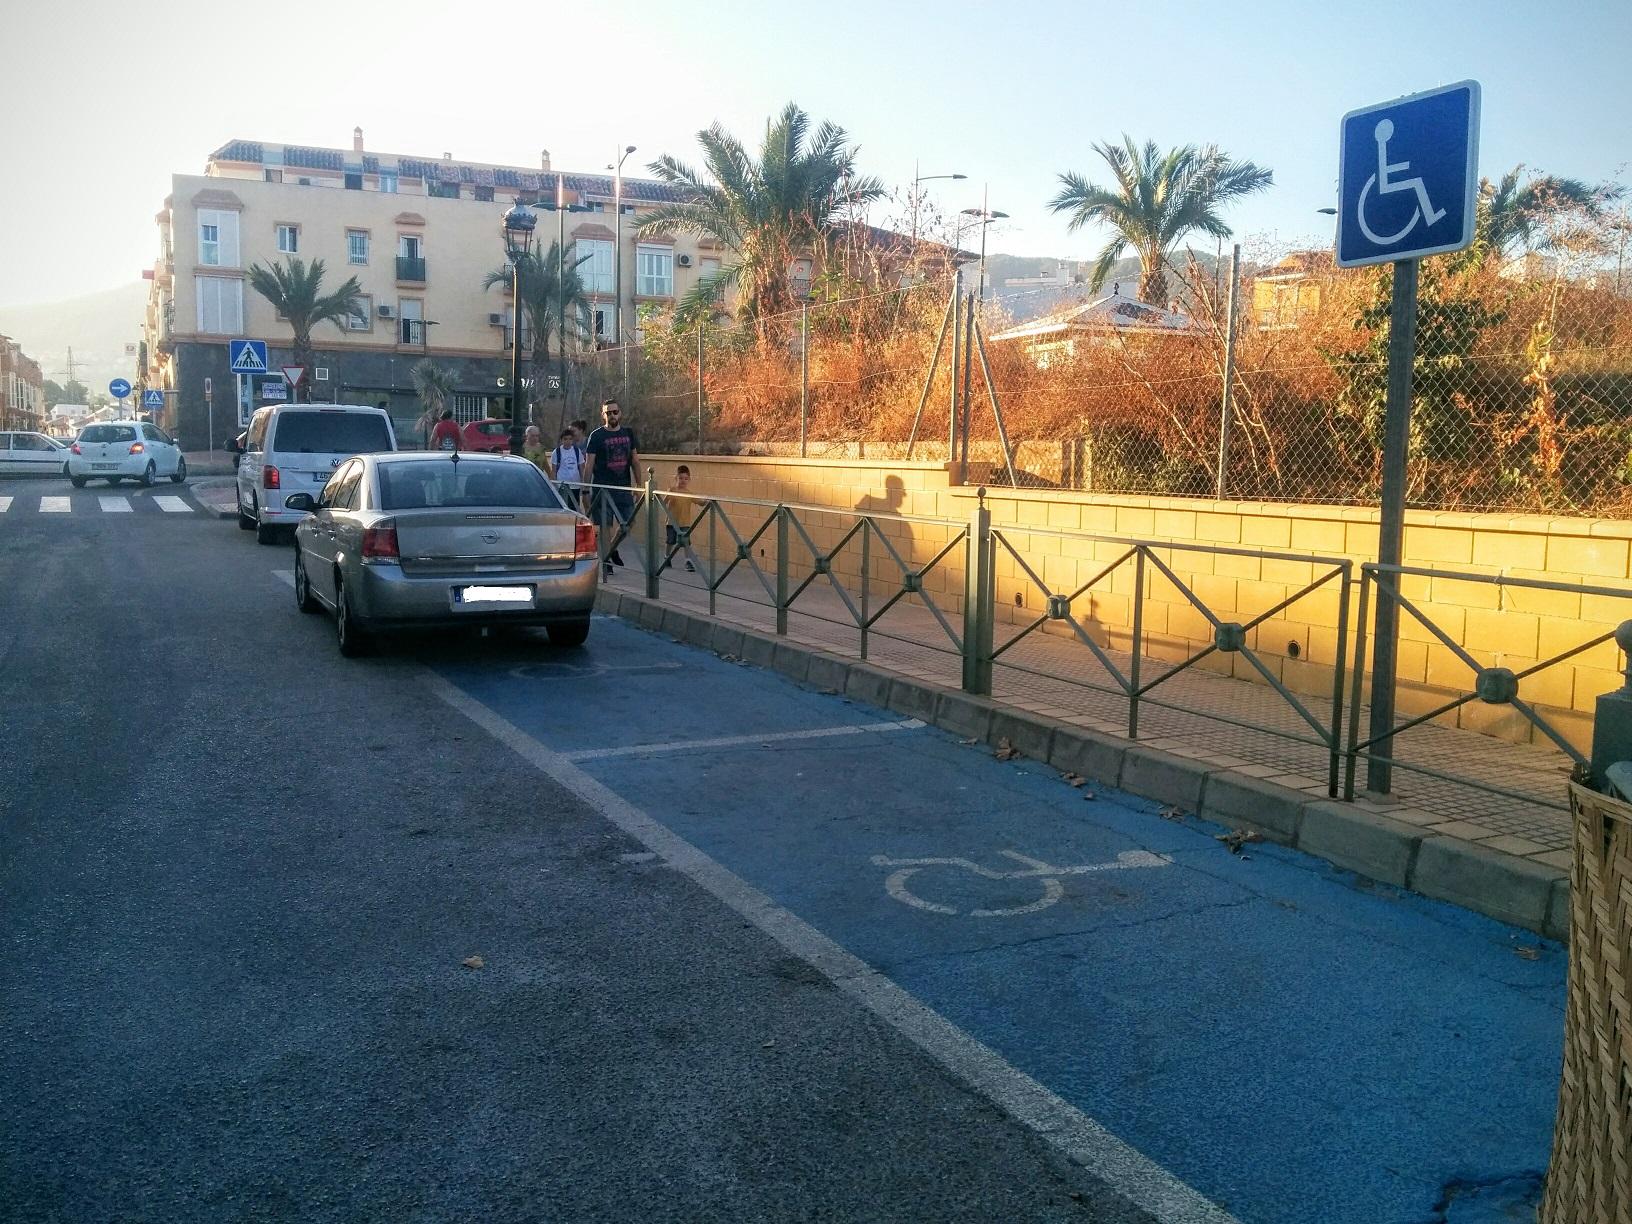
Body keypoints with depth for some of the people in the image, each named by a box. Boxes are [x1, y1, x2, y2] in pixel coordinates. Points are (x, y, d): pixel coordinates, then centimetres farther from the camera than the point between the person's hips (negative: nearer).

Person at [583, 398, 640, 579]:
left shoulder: (628, 434, 10)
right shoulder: (597, 436, -2)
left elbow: (635, 461, 15)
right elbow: (589, 465, -4)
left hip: (624, 488, 4)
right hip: (603, 488, -4)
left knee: (629, 524, 3)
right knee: (604, 525, -1)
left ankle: (613, 551, 25)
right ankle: (606, 560, 7)